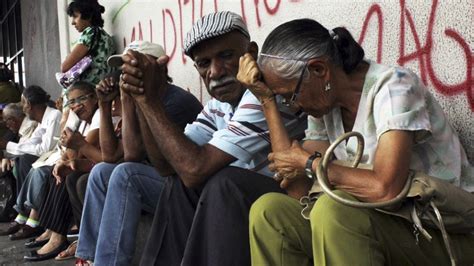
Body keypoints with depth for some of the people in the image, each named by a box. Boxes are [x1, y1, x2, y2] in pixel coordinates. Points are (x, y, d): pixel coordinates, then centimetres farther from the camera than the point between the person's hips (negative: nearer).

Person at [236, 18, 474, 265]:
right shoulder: (324, 105, 4)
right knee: (268, 210, -10)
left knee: (332, 210, -33)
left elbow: (384, 189, -31)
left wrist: (311, 163, -15)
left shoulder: (393, 87, -16)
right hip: (385, 226, 7)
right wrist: (267, 100, -4)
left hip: (445, 236, -6)